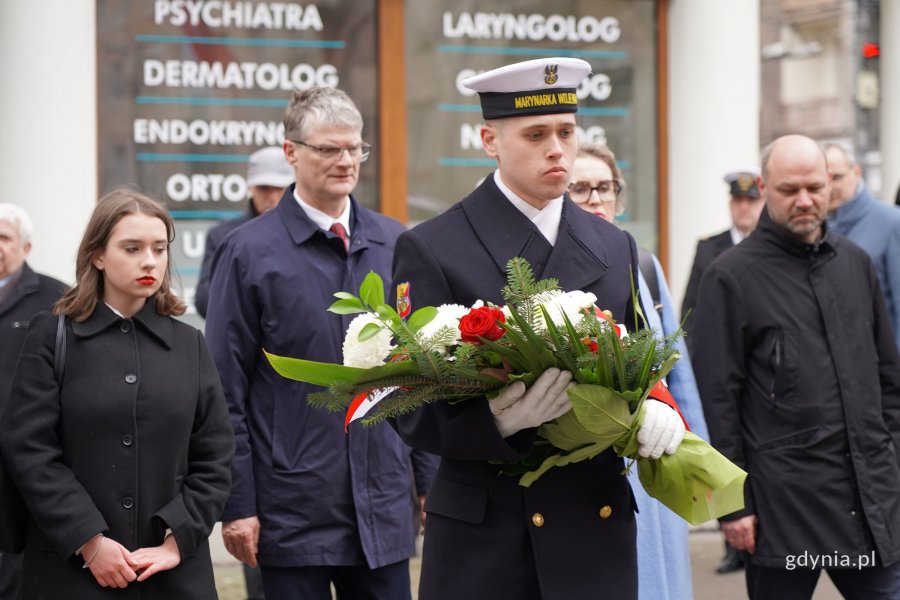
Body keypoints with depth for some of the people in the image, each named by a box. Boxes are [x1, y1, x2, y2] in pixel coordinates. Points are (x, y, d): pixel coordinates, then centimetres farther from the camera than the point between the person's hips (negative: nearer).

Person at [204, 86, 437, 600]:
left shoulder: (394, 244, 8)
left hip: (384, 511, 4)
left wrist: (432, 479, 8)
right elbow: (227, 393, -3)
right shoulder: (249, 252, -3)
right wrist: (237, 505, -7)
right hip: (294, 514, -3)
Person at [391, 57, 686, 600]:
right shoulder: (431, 250, -3)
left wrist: (655, 411, -7)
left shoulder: (616, 249, 13)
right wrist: (498, 418, -25)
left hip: (599, 531, 4)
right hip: (485, 542, -4)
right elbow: (413, 409, -7)